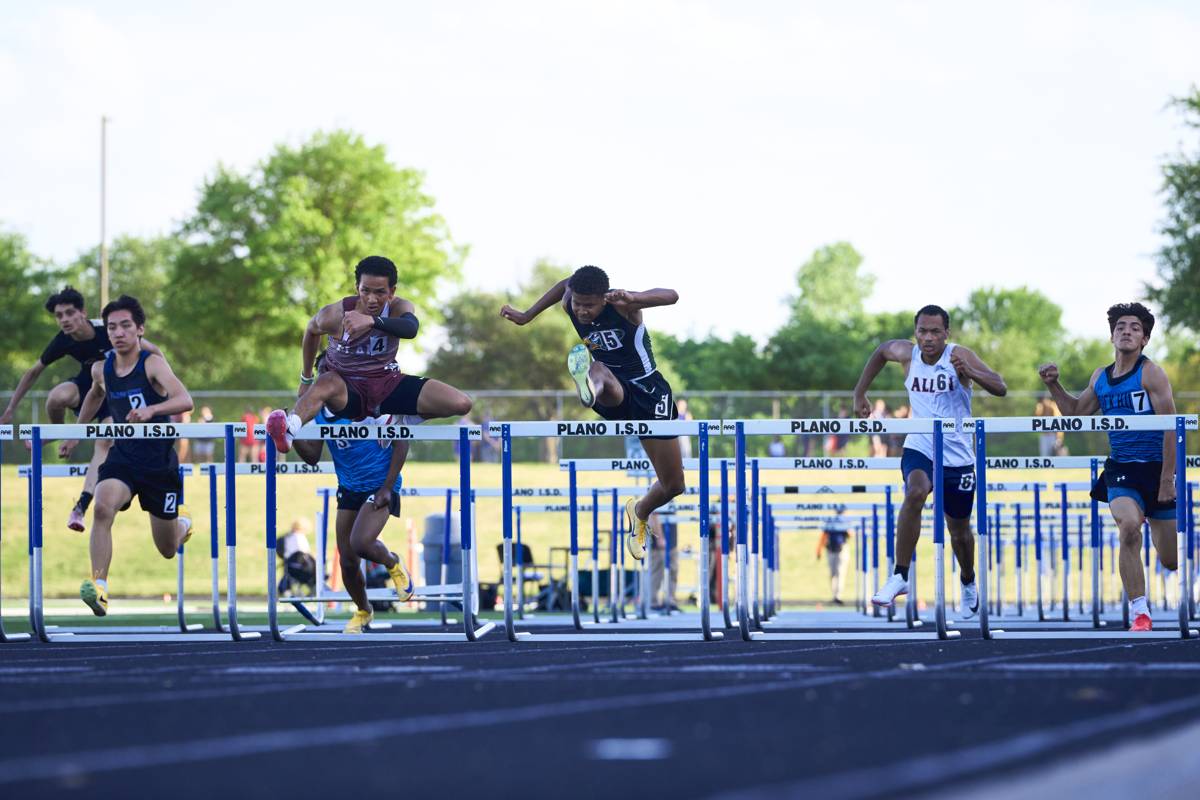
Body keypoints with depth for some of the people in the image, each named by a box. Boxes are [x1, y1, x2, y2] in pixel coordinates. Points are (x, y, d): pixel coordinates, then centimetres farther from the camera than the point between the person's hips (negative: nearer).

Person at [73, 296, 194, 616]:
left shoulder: (152, 363, -17)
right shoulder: (101, 369, -1)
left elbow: (185, 400, -33)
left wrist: (151, 410, -50)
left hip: (160, 462, -2)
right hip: (123, 456, 3)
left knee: (168, 550, 13)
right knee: (103, 507, -33)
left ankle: (183, 520, 50)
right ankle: (99, 587, -36)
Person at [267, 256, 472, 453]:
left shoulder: (399, 308, -15)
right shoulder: (334, 315, -17)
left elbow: (411, 328, -40)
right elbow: (311, 331, 7)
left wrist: (372, 321, -59)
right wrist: (306, 380, 17)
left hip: (387, 384, 3)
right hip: (347, 389, -3)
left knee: (461, 404, -12)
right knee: (326, 384, -42)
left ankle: (411, 419, 17)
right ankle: (290, 428, -70)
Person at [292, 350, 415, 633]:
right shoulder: (317, 410, 0)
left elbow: (401, 443, -12)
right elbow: (313, 457, 3)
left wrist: (387, 489, -16)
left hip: (379, 486, -5)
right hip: (348, 489, 5)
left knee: (360, 543, -26)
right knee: (346, 561, 4)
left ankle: (393, 563, 8)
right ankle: (362, 611, 32)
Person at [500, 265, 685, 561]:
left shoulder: (622, 305, -22)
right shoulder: (569, 304, -8)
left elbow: (671, 296, -39)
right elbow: (566, 283, 19)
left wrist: (632, 298, -57)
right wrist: (526, 317, 24)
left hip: (648, 390, -1)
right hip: (614, 392, 2)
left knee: (673, 486, 4)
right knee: (599, 372, -41)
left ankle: (640, 513, 37)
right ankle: (589, 388, -80)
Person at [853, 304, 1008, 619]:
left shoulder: (959, 356, -13)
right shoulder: (906, 353, -4)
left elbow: (1000, 388, -22)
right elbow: (882, 350, 20)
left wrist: (970, 373, -40)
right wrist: (860, 393, 17)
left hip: (957, 456, -1)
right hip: (919, 448, 1)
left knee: (959, 529, 12)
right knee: (915, 493, -32)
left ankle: (968, 583, 43)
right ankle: (900, 576, -28)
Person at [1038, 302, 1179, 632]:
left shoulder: (1151, 373, -8)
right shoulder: (1100, 377, 9)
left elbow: (1170, 427, -12)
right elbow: (1076, 412, 25)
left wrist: (1166, 479, -16)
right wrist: (1054, 386, 8)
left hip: (1157, 468, -3)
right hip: (1121, 469, 3)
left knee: (1170, 561, 4)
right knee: (1129, 526, -28)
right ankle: (1139, 612, -23)